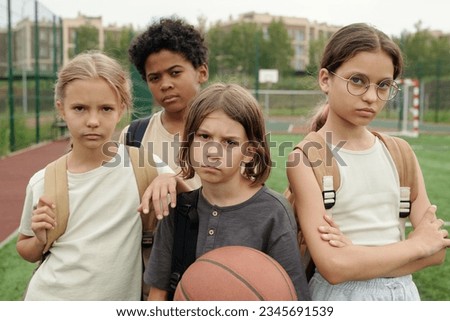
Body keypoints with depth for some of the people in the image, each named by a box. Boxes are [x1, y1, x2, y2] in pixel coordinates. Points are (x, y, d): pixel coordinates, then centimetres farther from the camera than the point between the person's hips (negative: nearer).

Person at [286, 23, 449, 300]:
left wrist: (359, 254, -18)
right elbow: (334, 266, -21)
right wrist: (417, 244, -10)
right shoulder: (305, 158, -14)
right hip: (342, 297, -4)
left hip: (403, 293, 4)